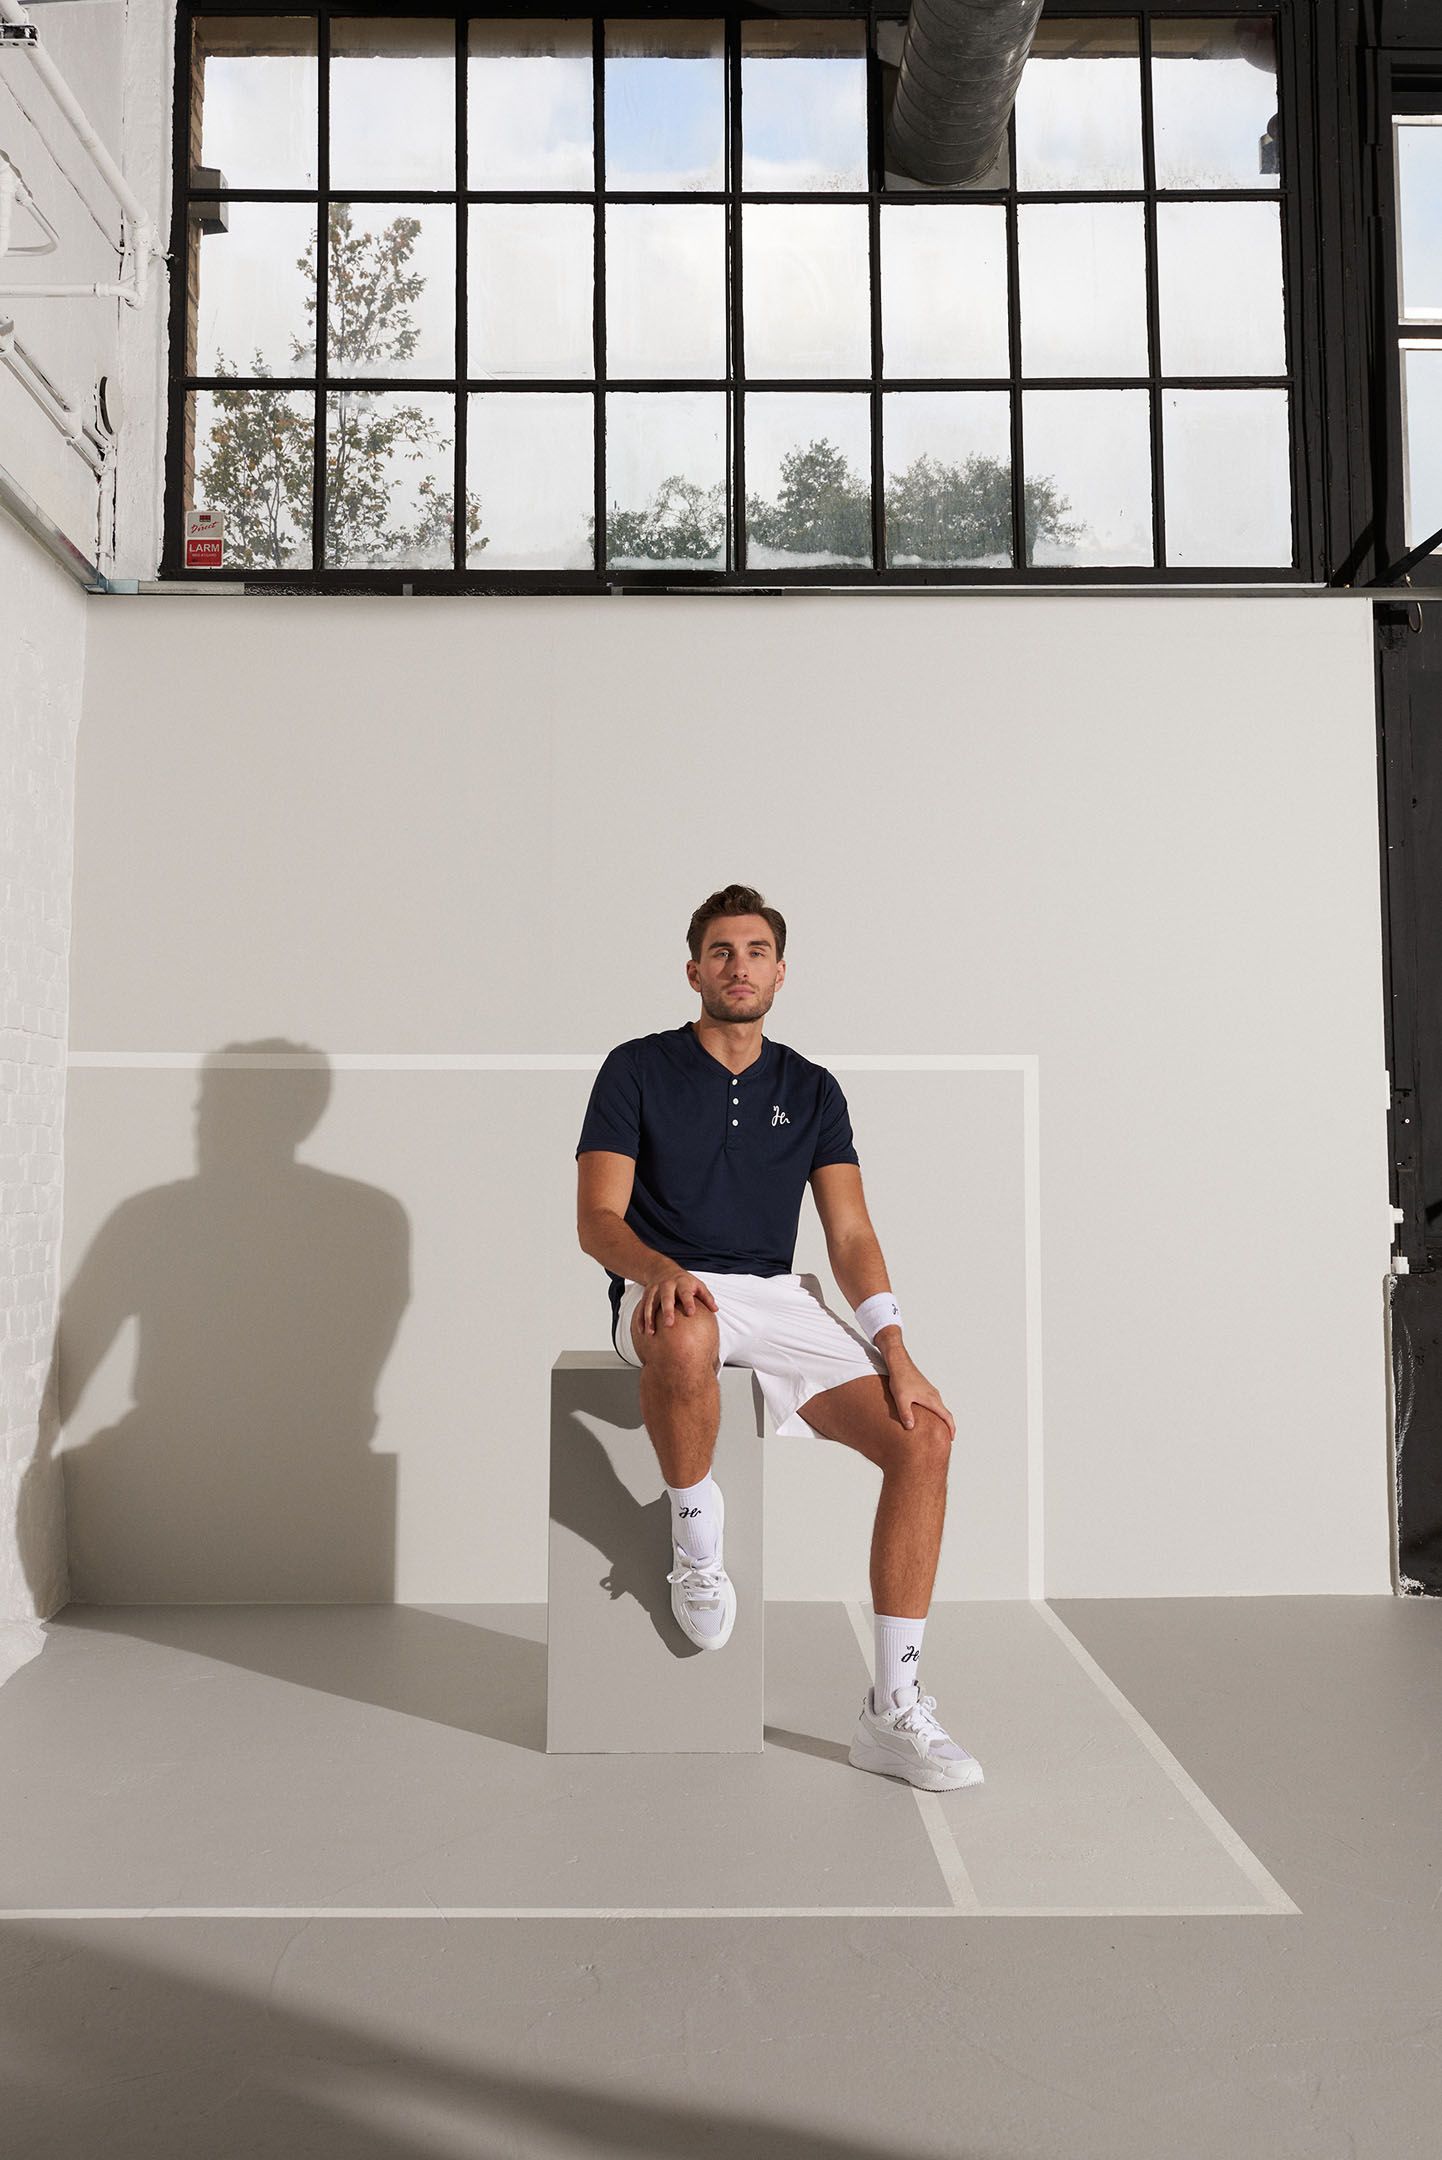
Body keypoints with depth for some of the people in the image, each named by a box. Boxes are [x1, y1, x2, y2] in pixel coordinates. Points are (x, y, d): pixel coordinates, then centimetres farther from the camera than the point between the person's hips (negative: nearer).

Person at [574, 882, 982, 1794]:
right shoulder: (638, 1069, 4)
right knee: (687, 1339, -42)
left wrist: (895, 1350, -10)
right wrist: (661, 1270, -27)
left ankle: (893, 1710, -9)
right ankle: (698, 1539, -12)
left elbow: (851, 1233, 6)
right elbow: (598, 1217, -4)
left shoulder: (811, 1089, 13)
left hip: (780, 1298, 4)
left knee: (924, 1434, -17)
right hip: (670, 1296, -4)